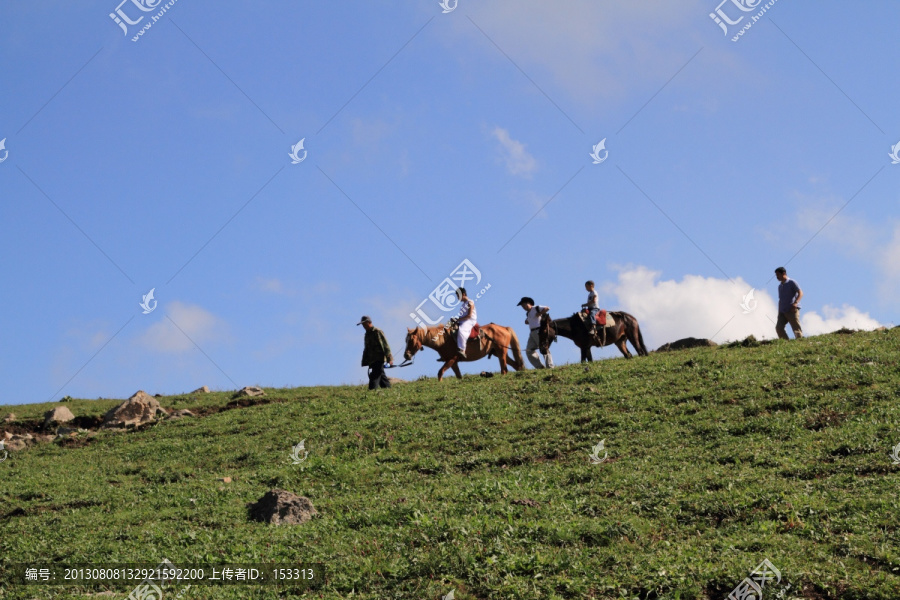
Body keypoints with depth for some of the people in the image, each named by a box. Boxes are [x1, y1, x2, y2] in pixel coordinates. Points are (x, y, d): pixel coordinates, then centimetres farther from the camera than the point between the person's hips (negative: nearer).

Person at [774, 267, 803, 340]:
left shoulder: (791, 282, 0)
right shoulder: (780, 286, 22)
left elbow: (800, 293, -10)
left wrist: (795, 303, -25)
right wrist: (779, 312, 20)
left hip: (792, 310, -6)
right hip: (782, 311, 6)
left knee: (796, 328, -6)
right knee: (778, 327, -10)